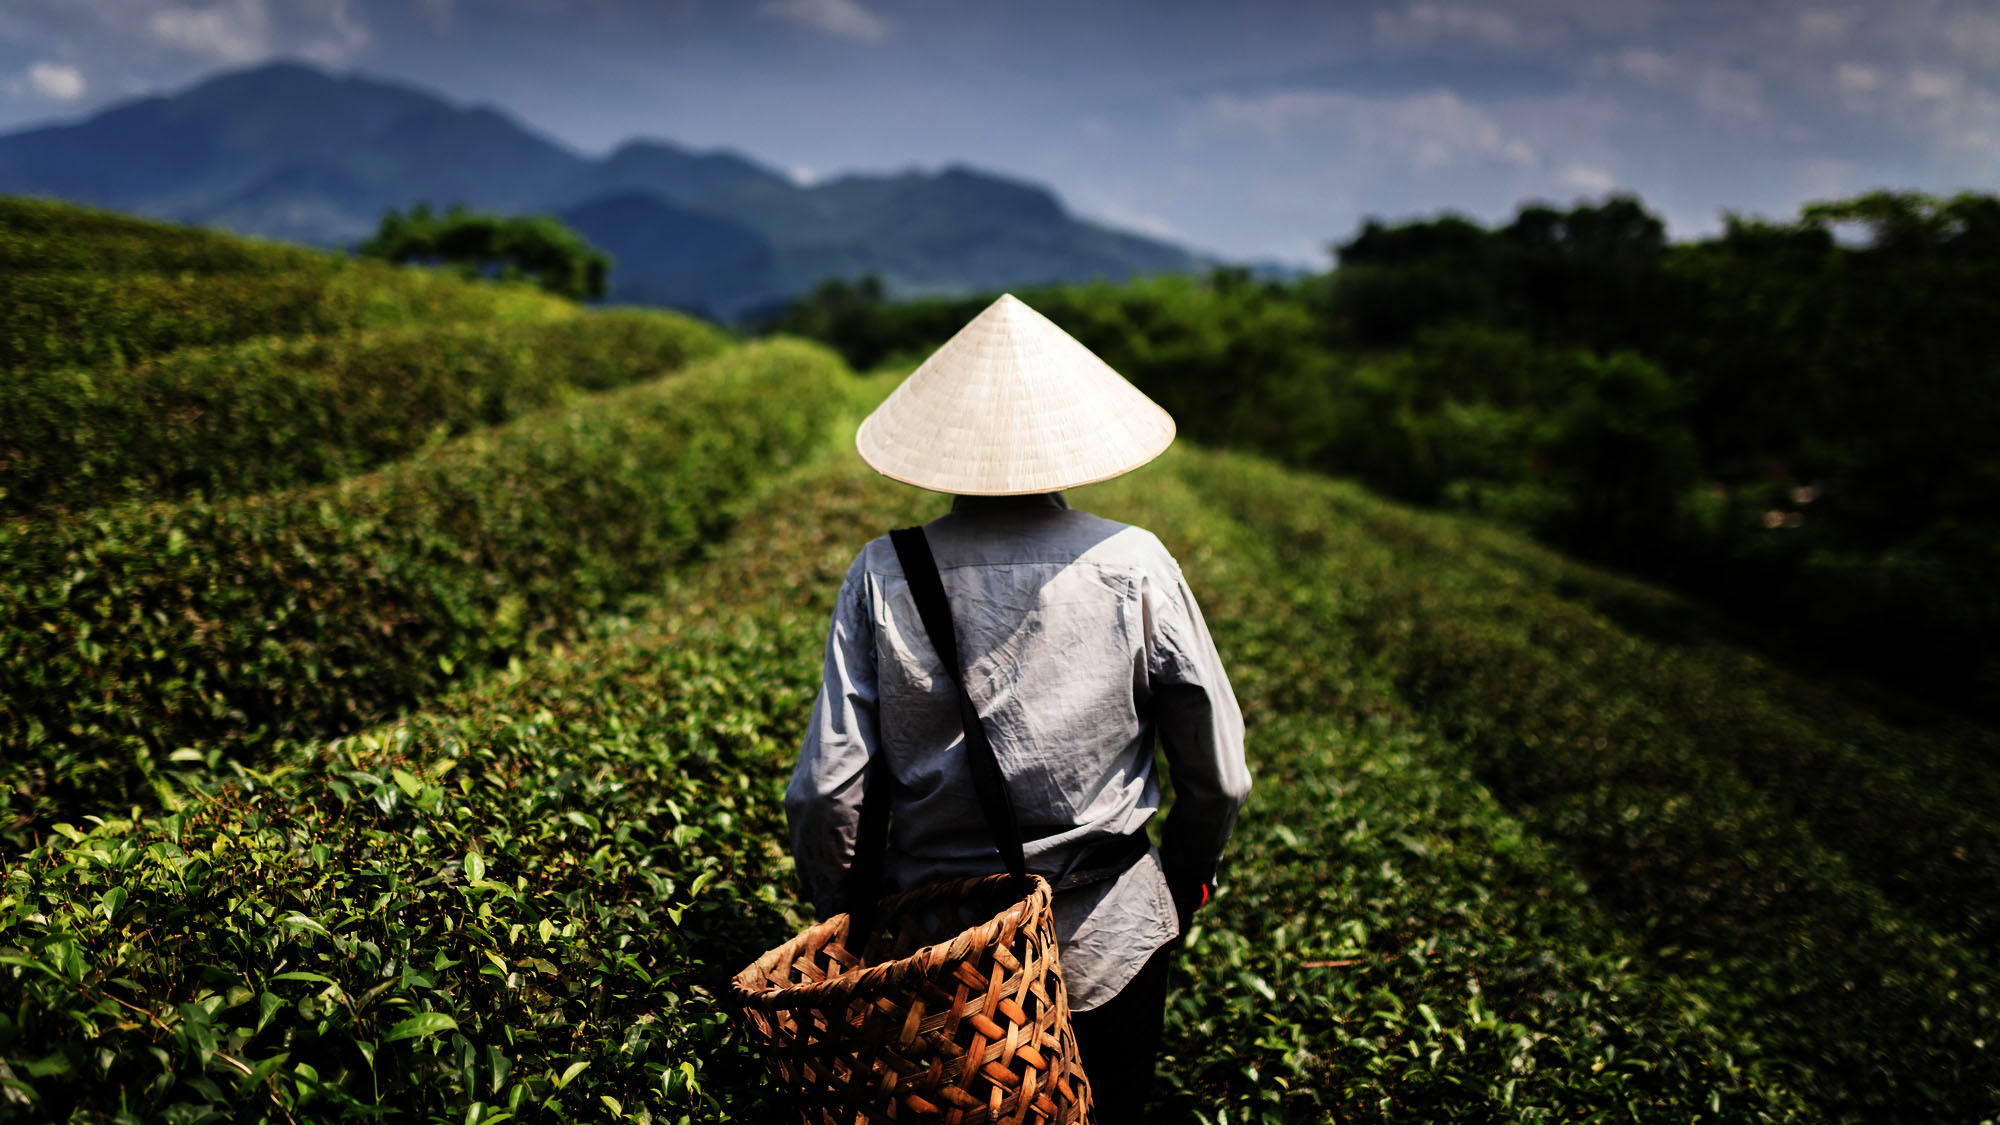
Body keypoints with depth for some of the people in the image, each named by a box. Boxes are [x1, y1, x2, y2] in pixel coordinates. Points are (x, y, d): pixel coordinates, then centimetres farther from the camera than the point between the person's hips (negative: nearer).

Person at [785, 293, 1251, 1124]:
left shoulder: (883, 575, -11)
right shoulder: (1133, 566, -13)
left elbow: (826, 793, -11)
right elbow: (1218, 777, -5)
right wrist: (1181, 888, 14)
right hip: (1103, 945, 0)